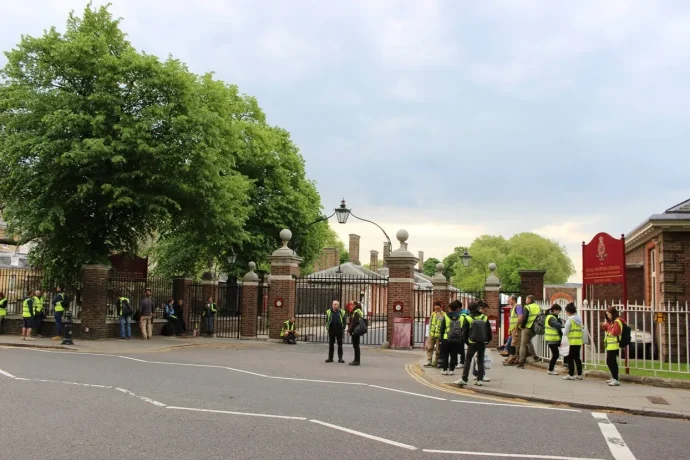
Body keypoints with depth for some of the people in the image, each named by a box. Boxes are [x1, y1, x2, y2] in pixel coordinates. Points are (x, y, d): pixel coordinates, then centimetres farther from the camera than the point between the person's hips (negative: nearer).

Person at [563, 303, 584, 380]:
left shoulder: (570, 320, -12)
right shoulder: (579, 319, 9)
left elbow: (565, 333, -12)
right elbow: (581, 329, 15)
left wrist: (563, 327, 10)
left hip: (572, 342, -7)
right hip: (579, 342, 7)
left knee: (570, 358, 2)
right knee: (577, 358, 14)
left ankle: (571, 374, 3)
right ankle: (579, 374, 17)